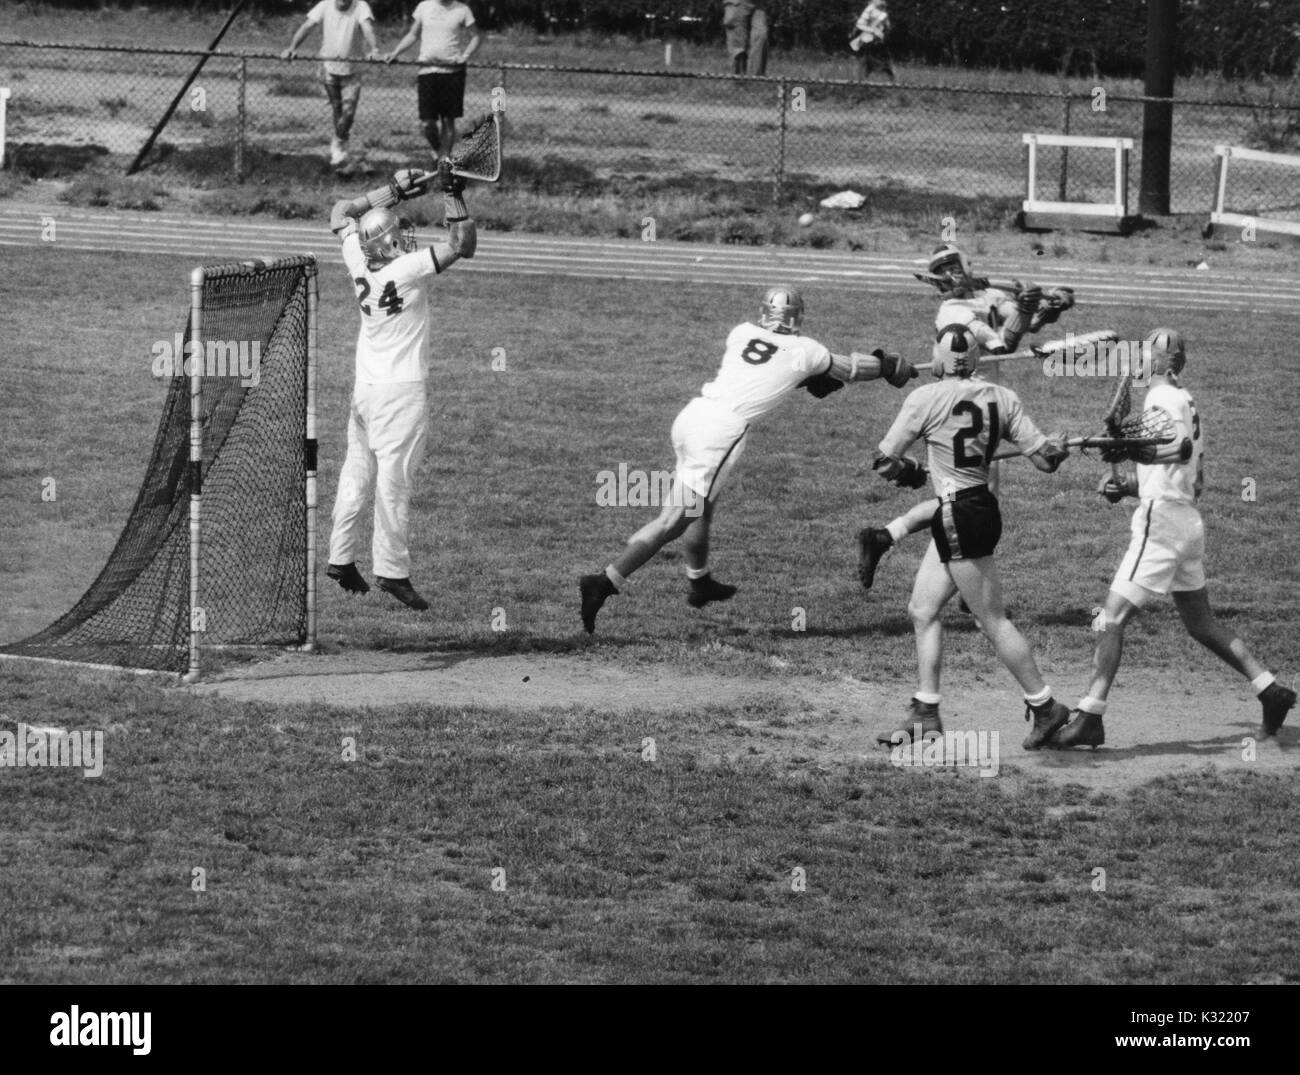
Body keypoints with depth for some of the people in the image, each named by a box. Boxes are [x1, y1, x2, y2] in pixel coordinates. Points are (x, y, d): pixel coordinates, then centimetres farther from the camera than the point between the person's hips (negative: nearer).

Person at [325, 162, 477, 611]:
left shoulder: (359, 262, -2)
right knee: (393, 480, -6)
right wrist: (452, 196, -14)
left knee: (358, 473, 15)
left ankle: (341, 558, 20)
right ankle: (392, 570, -4)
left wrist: (393, 192, 10)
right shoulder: (408, 269, -20)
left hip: (365, 386, 7)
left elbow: (341, 213, 14)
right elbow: (462, 245, -19)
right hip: (400, 390, -7)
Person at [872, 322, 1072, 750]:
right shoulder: (1001, 398, 4)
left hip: (958, 515, -8)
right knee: (922, 609, 14)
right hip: (982, 509, 8)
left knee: (992, 620, -1)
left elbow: (884, 463, -4)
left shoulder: (926, 398, -10)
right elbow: (1045, 458, 2)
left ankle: (1045, 707, 4)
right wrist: (1059, 447, 25)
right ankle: (925, 715, 15)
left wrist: (910, 472, 17)